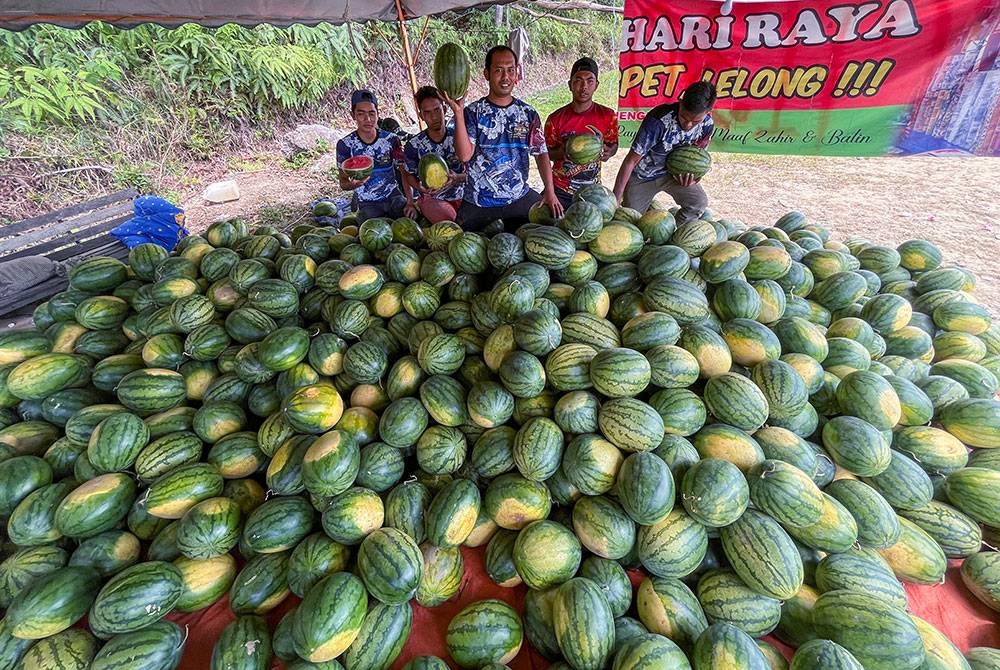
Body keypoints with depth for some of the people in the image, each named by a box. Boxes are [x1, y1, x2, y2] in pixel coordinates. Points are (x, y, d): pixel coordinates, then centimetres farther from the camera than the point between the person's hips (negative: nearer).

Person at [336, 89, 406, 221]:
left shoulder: (391, 139, -3)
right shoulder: (345, 144, -6)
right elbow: (343, 183, -3)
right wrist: (354, 183, -28)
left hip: (393, 196, 2)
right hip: (367, 204, -2)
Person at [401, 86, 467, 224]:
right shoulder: (414, 145, -5)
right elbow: (408, 174, 9)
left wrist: (457, 178, -22)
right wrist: (410, 202, -9)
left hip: (461, 196, 3)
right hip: (432, 199, -3)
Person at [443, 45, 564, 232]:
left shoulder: (528, 113, 3)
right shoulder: (473, 112, -4)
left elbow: (541, 154, 3)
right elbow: (464, 155, -16)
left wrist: (550, 191, -9)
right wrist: (458, 112, -26)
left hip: (520, 197, 3)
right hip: (478, 202, -2)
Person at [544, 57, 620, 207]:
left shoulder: (608, 116, -4)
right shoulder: (555, 119, -7)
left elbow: (613, 144, 10)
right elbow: (547, 153, 2)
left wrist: (608, 152, -14)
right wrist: (561, 152, -20)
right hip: (560, 191, -1)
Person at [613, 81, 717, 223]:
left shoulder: (707, 125, -16)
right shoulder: (658, 120, -33)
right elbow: (631, 161, -31)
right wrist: (615, 200, -33)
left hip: (672, 171, 4)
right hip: (643, 175, -3)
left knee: (699, 202, -14)